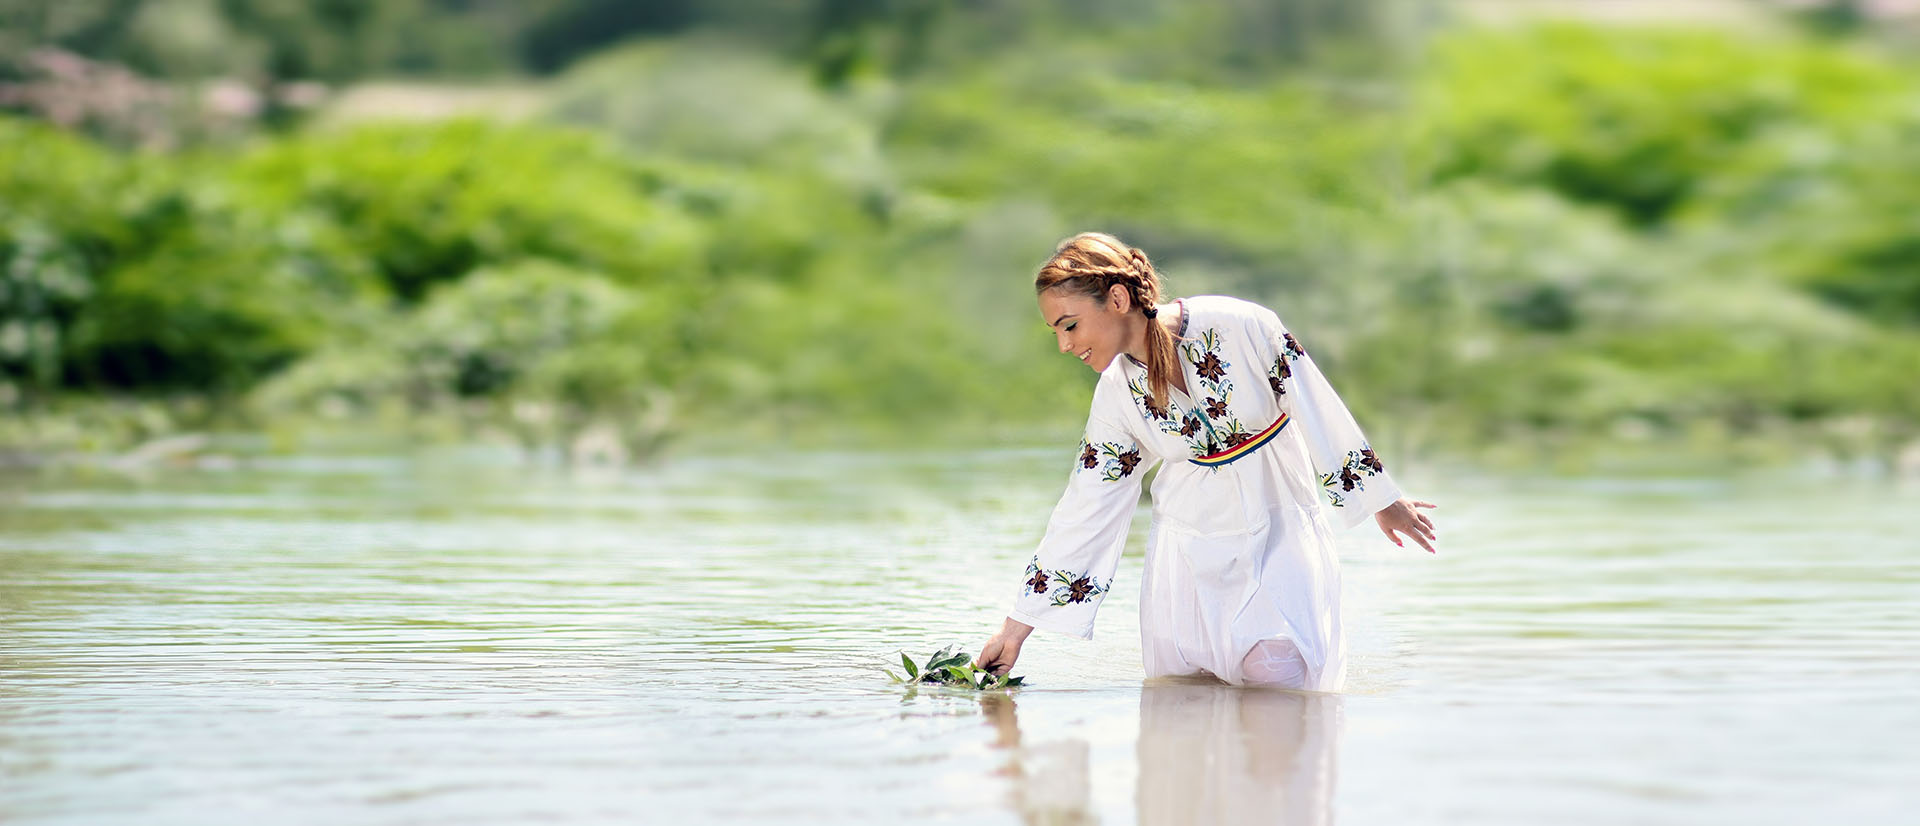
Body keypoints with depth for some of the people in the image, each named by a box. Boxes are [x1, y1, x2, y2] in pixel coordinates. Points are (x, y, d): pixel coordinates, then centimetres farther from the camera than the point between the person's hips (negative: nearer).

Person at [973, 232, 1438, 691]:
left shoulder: (1238, 326, -20)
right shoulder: (1117, 395, -6)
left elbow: (1317, 409, -9)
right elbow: (1084, 514, -1)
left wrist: (1381, 501, 1)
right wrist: (1015, 630, -2)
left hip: (1281, 528, -3)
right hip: (1191, 540, 3)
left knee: (1277, 675, -19)